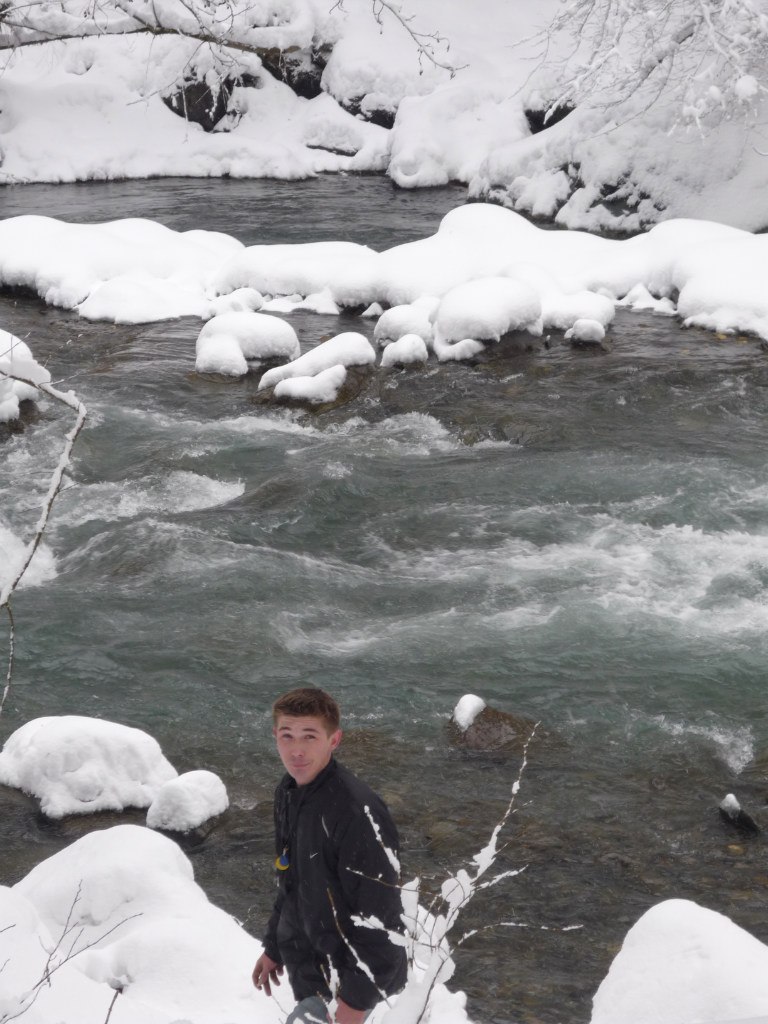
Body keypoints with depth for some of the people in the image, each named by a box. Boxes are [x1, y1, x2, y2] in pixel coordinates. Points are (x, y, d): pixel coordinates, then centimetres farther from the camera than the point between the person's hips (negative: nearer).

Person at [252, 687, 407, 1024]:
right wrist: (273, 947, 20)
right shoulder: (288, 791, 0)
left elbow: (379, 917, -25)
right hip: (304, 958, 8)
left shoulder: (358, 813, -28)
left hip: (352, 967, -8)